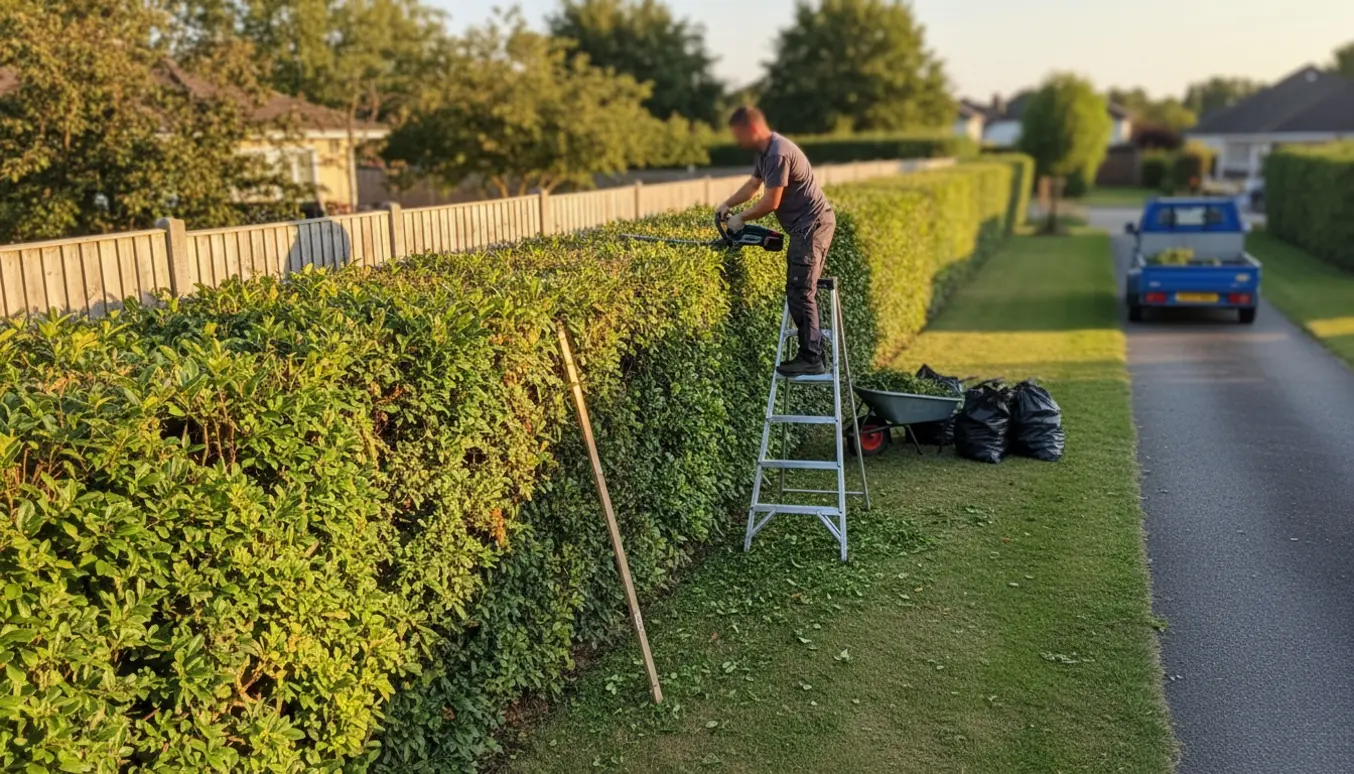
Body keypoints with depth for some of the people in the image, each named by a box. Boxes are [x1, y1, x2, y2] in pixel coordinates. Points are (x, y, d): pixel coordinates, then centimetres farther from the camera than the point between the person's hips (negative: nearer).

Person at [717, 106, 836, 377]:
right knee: (801, 291, 15)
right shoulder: (765, 151, 12)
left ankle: (811, 358, -11)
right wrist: (727, 204, 15)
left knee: (800, 292, -12)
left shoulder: (778, 153, -21)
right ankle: (811, 352, 21)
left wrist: (741, 218, -6)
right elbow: (753, 184, 27)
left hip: (812, 225, -11)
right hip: (807, 225, 11)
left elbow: (771, 202, -20)